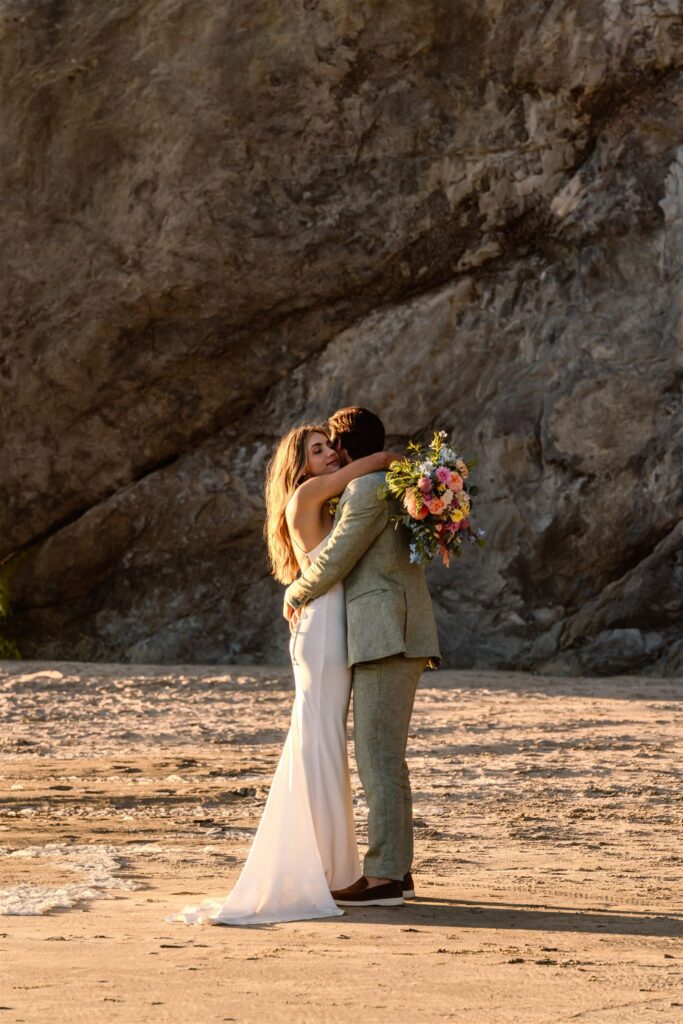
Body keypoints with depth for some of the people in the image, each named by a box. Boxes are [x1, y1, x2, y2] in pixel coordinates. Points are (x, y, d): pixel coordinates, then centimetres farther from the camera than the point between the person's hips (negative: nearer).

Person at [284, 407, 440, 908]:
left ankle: (383, 877, -11)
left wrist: (295, 595, 7)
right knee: (383, 758, 12)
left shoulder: (369, 490, -11)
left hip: (386, 640, -10)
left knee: (379, 758, -10)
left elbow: (333, 560, -10)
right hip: (396, 641, 10)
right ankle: (397, 869, 14)